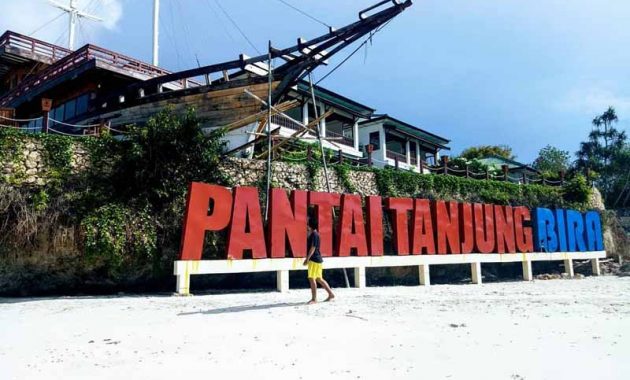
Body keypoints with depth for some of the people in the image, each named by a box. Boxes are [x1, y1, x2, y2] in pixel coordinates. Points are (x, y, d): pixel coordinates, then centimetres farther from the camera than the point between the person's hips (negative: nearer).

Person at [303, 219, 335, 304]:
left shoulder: (314, 234, -13)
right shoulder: (312, 234, 17)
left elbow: (313, 247, -20)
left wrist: (307, 258, -21)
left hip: (315, 260, -10)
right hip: (316, 260, 10)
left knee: (311, 278, -8)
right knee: (319, 279, 14)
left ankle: (314, 299, -4)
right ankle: (331, 294, 20)